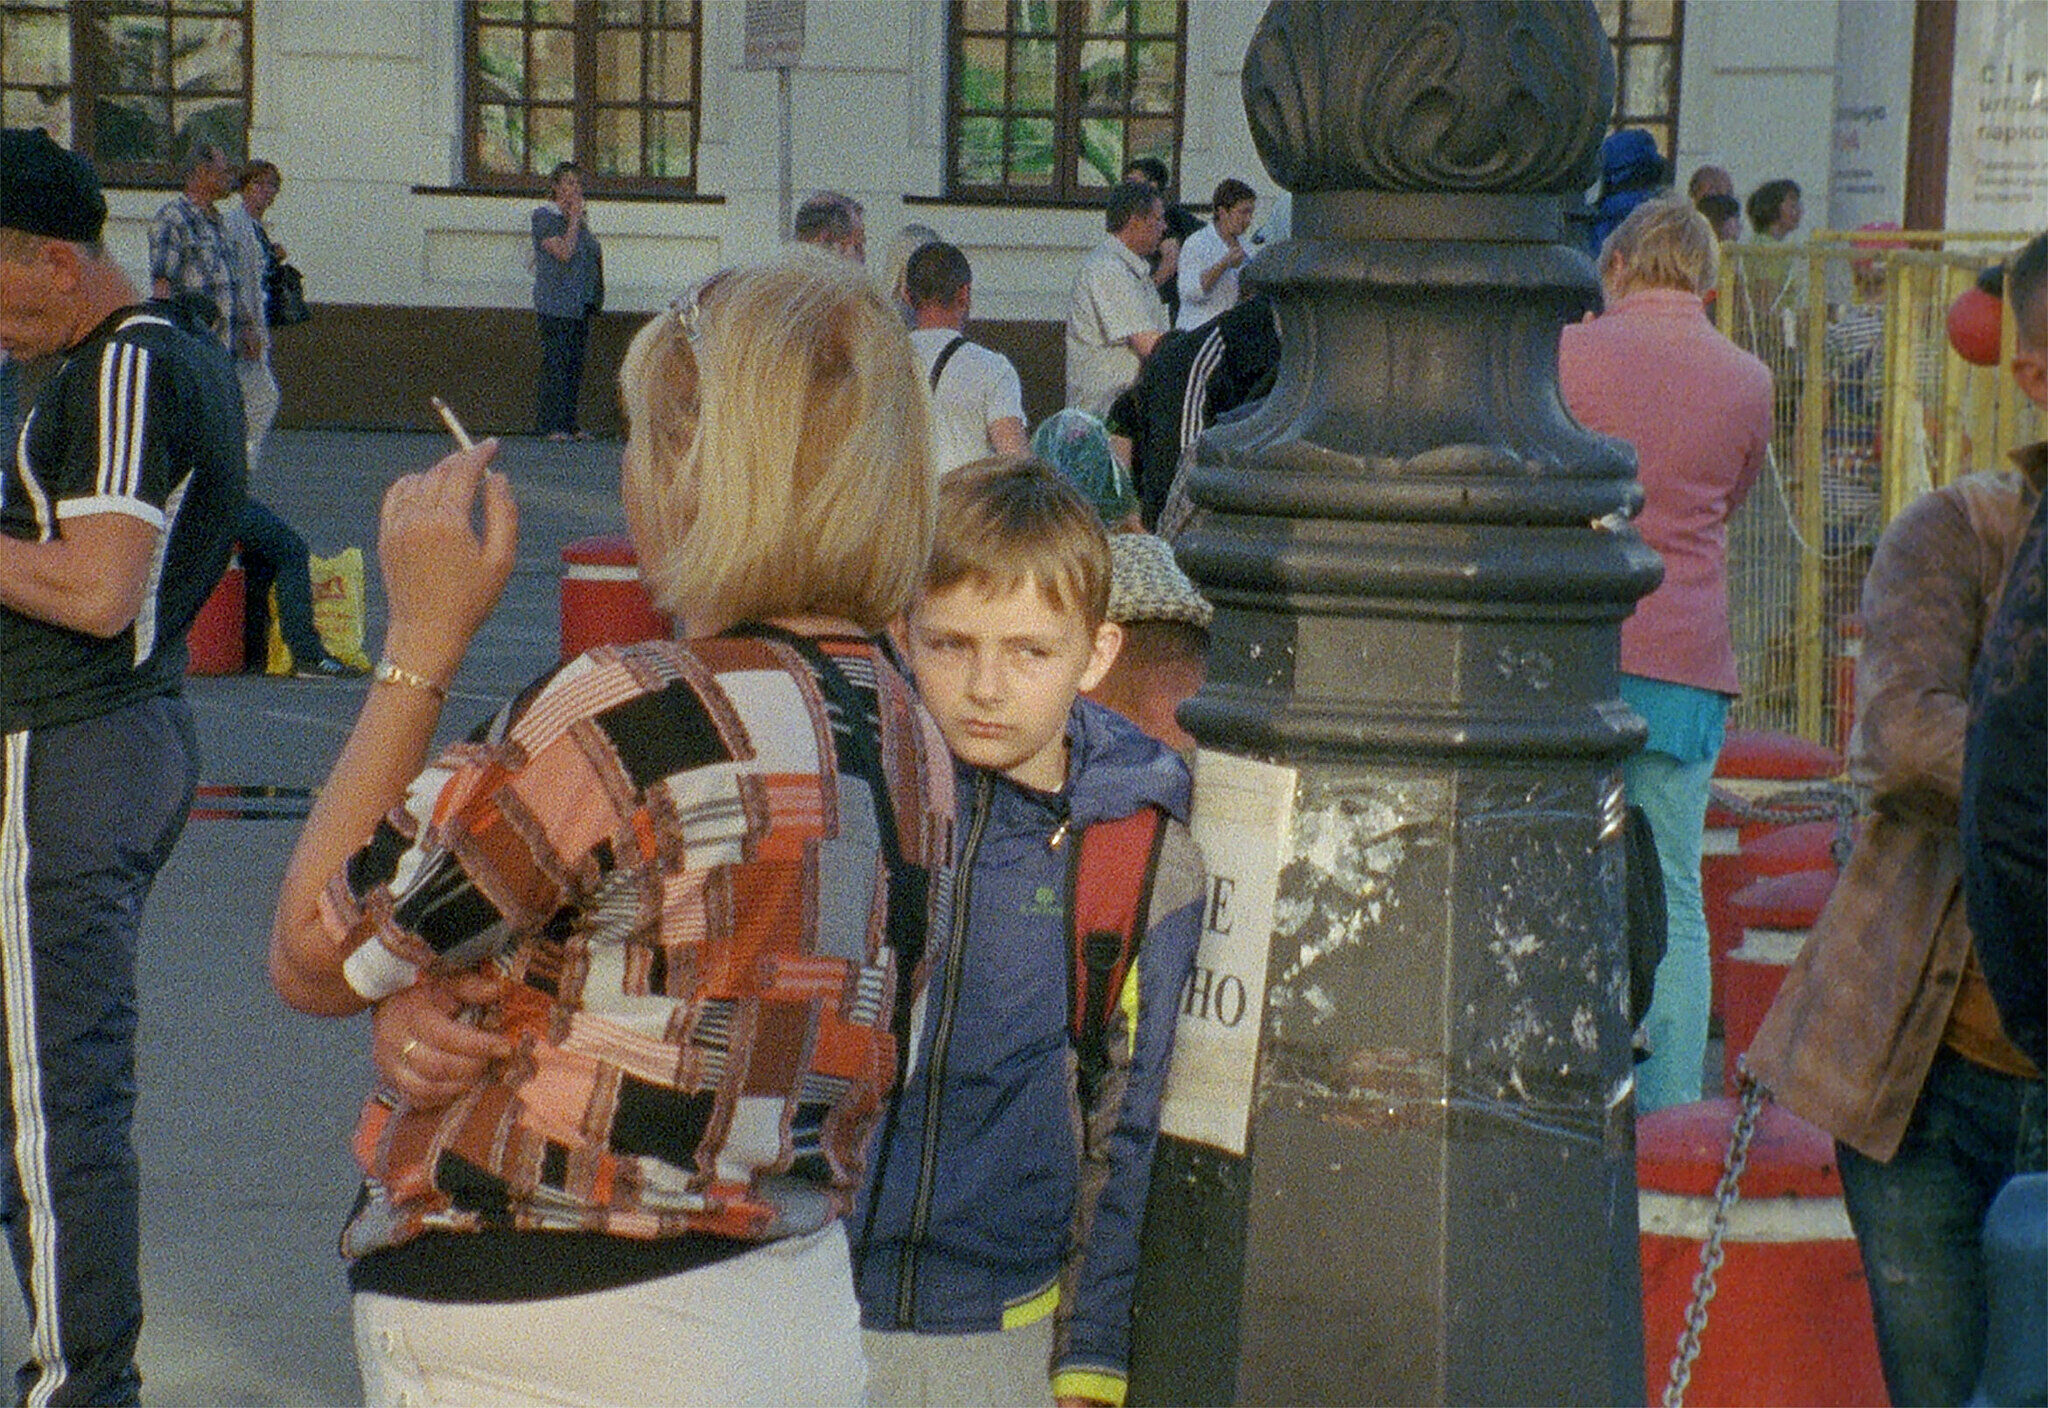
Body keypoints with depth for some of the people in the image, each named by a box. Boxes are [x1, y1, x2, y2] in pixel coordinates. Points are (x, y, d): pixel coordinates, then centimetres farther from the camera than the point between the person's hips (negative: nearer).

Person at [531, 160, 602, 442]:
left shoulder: (579, 218, 18)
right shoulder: (545, 216, -6)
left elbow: (593, 252, 27)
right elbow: (563, 252, -17)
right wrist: (574, 219, -13)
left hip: (580, 303, 8)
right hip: (555, 304, -8)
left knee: (576, 363, 6)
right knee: (556, 363, -10)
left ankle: (568, 424, 10)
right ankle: (550, 426, -8)